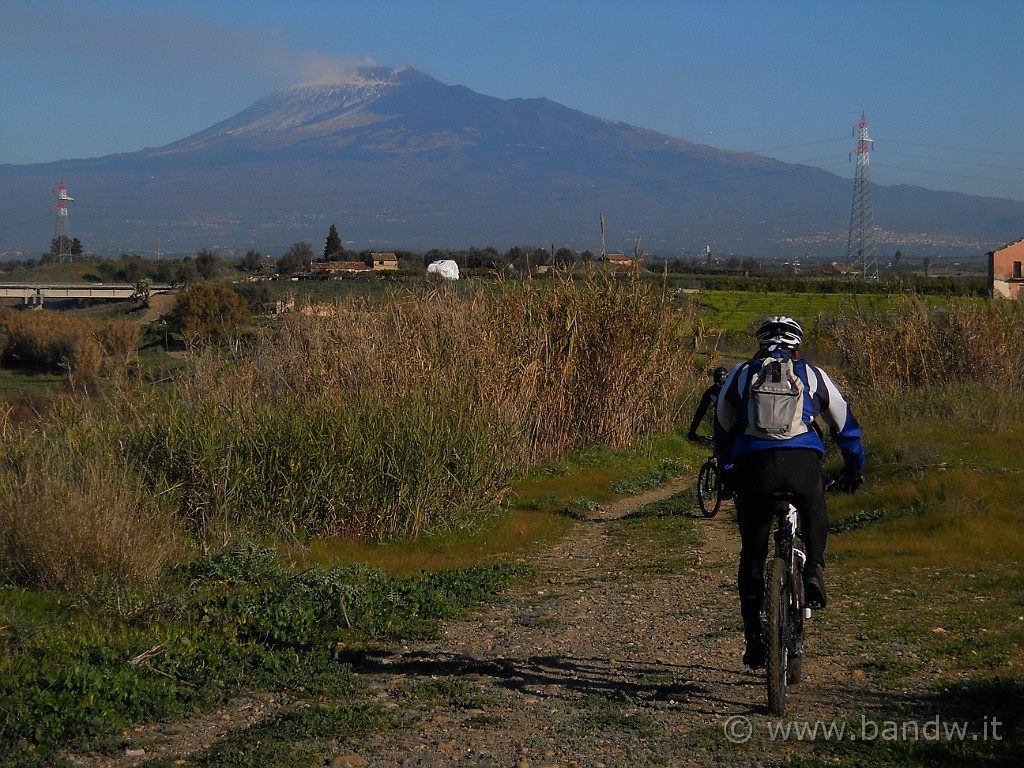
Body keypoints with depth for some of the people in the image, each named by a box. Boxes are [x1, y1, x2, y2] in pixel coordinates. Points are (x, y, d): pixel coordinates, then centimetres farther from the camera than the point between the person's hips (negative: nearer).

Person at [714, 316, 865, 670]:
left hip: (752, 464, 0)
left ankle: (754, 639, 13)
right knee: (815, 515, 34)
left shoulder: (740, 375, 22)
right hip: (802, 461, 0)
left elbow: (722, 431, 27)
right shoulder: (812, 375, 21)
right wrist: (854, 469, 42)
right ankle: (814, 568, 8)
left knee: (752, 554, 13)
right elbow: (845, 425, 29)